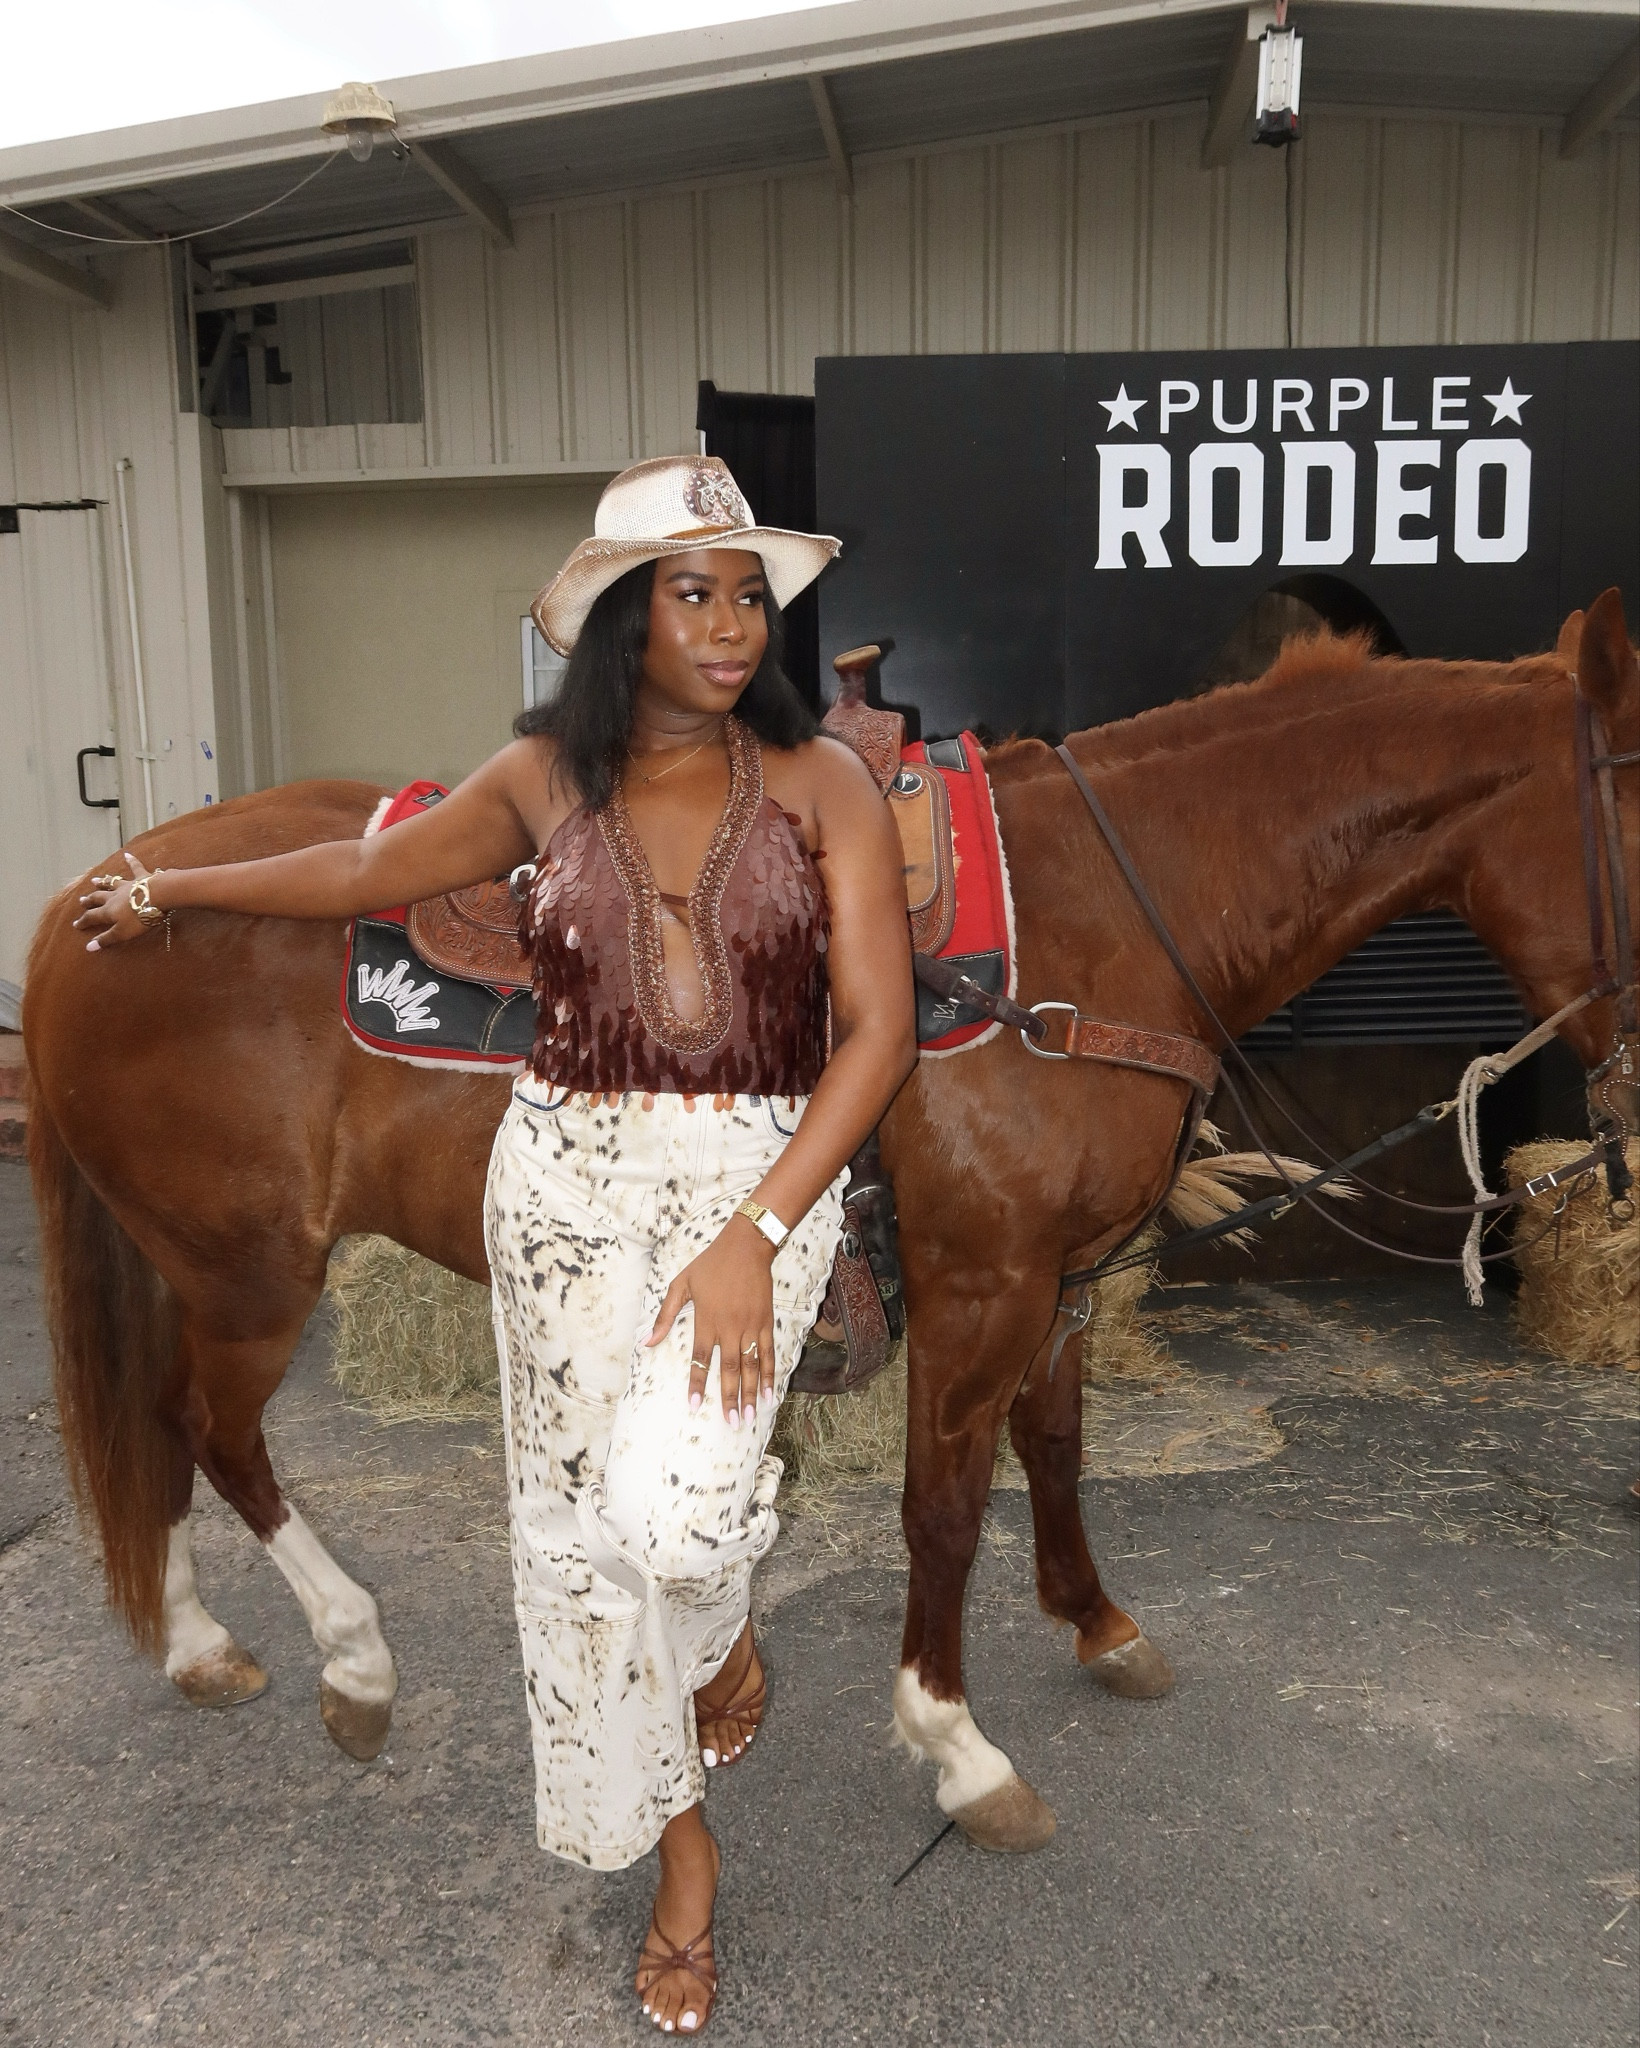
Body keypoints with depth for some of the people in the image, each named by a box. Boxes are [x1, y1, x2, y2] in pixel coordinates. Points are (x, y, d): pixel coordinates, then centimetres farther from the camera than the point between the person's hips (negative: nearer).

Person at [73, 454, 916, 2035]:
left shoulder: (821, 782, -4)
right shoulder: (544, 780, 2)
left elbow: (879, 1026, -10)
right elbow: (371, 872, 17)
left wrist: (753, 1237, -19)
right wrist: (172, 890, 29)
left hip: (765, 1174, -2)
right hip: (565, 1177, 3)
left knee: (671, 1501, -22)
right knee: (578, 1521, 11)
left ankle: (722, 1628, 20)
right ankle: (678, 1845, 37)